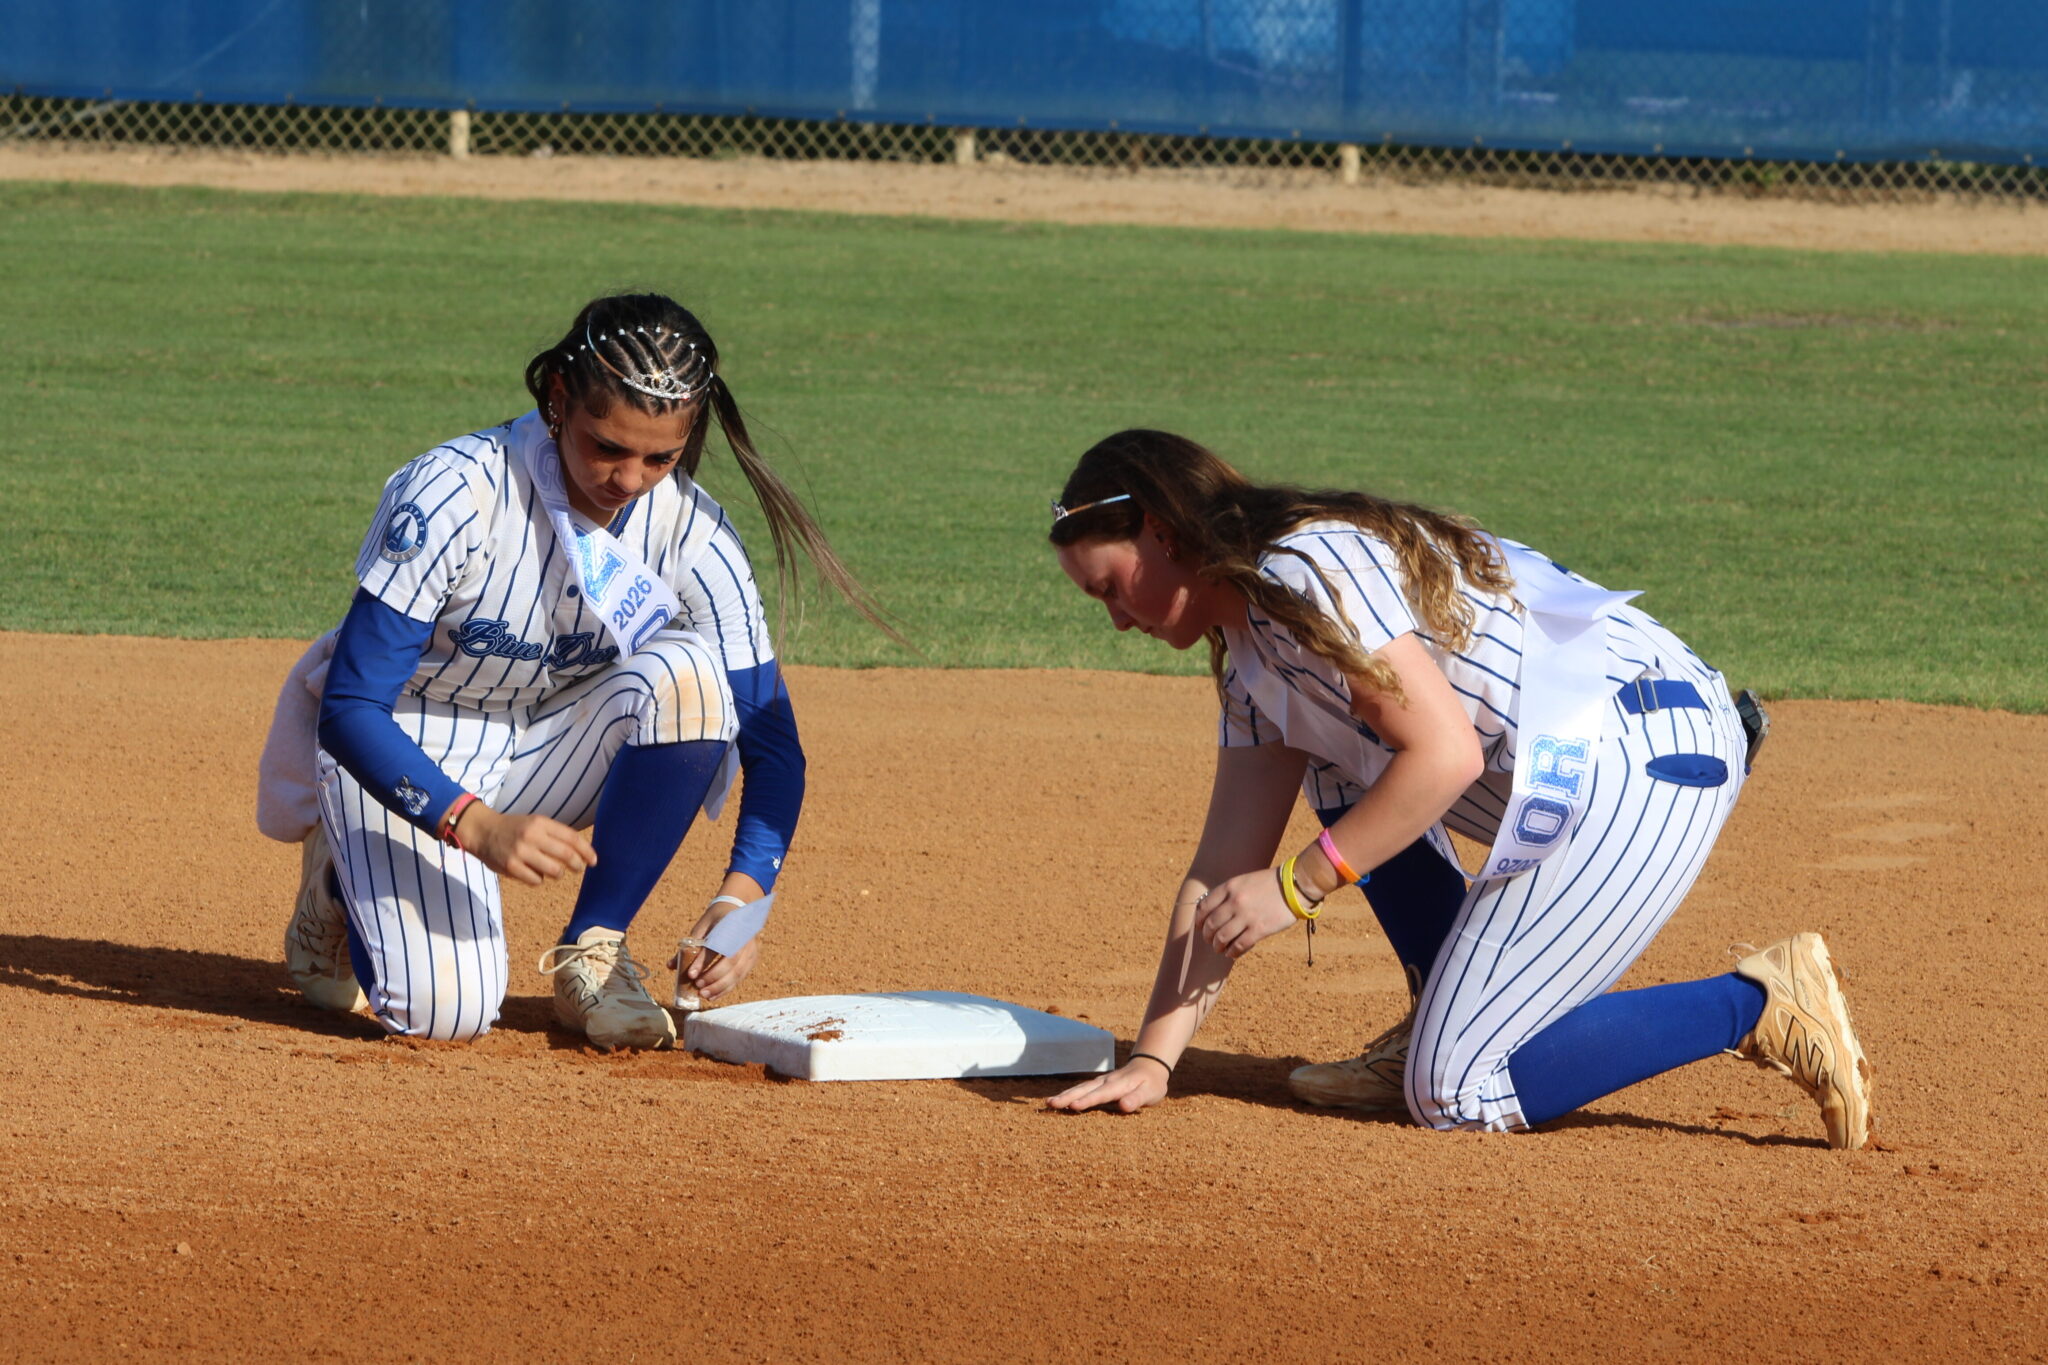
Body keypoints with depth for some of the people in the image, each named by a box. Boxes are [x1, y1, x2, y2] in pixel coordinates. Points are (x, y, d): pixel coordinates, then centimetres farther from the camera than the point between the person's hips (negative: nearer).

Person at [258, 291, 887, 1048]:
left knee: (686, 675, -27)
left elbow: (771, 740, -12)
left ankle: (594, 951, -13)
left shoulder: (689, 530, -15)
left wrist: (740, 896, -31)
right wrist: (481, 828, -42)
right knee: (443, 1009, -26)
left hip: (547, 752, 4)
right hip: (408, 754, -4)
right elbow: (350, 709, -28)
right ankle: (346, 878, 10)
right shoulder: (456, 494, -27)